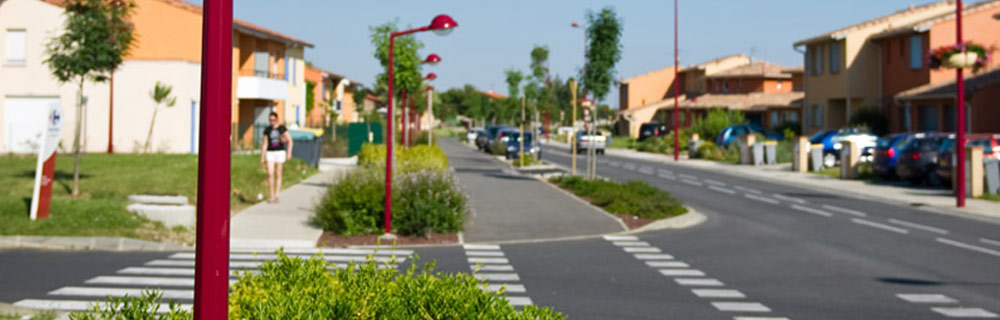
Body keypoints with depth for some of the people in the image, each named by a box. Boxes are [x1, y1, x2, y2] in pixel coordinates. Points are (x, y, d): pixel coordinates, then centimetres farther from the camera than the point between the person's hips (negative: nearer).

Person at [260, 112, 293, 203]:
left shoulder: (282, 128, 0)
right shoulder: (267, 130, 5)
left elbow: (290, 141, -3)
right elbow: (265, 144, 6)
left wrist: (289, 152, -17)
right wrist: (262, 158, 2)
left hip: (280, 152, -1)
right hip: (270, 153, 1)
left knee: (278, 175, 3)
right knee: (270, 174, -12)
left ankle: (276, 196, 9)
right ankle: (271, 196, -6)